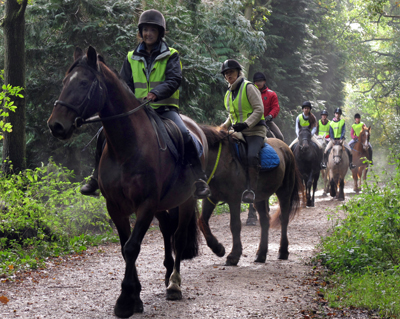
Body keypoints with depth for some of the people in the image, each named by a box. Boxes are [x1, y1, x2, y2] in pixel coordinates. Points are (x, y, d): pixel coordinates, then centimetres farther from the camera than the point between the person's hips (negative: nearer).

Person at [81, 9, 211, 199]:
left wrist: (156, 93, -31)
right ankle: (98, 177, -1)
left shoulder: (170, 56, 4)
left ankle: (200, 180, -26)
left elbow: (174, 80, -12)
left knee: (184, 134, -32)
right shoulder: (132, 58, 13)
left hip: (164, 108, -3)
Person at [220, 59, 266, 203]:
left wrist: (246, 124, -24)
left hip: (254, 131, -8)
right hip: (238, 132, 8)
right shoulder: (229, 93, 17)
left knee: (252, 156, -31)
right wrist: (226, 125, 10)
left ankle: (251, 190, -32)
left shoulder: (248, 87, -6)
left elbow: (259, 110, -14)